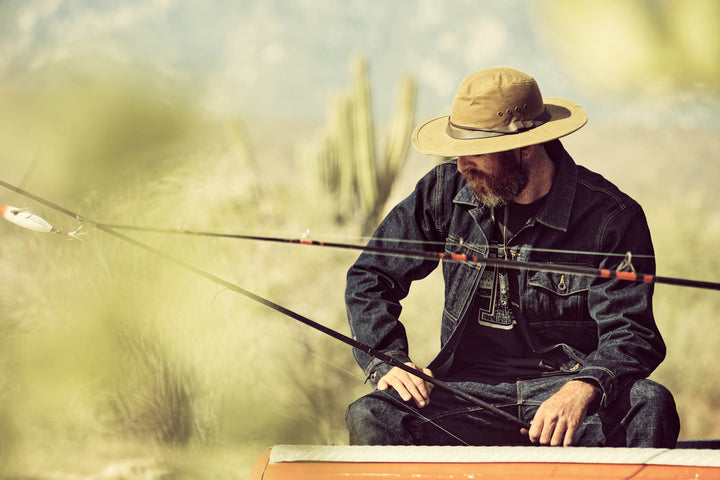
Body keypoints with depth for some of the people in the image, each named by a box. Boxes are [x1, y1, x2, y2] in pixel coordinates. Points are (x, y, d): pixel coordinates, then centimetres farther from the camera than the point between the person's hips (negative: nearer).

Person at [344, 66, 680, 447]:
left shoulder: (612, 217, -8)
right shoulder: (446, 190, 3)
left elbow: (629, 333, -13)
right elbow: (370, 276, 12)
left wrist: (582, 390, -36)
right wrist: (386, 361, -5)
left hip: (568, 385, -2)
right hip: (470, 392, 2)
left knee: (650, 404, -34)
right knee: (370, 417, -28)